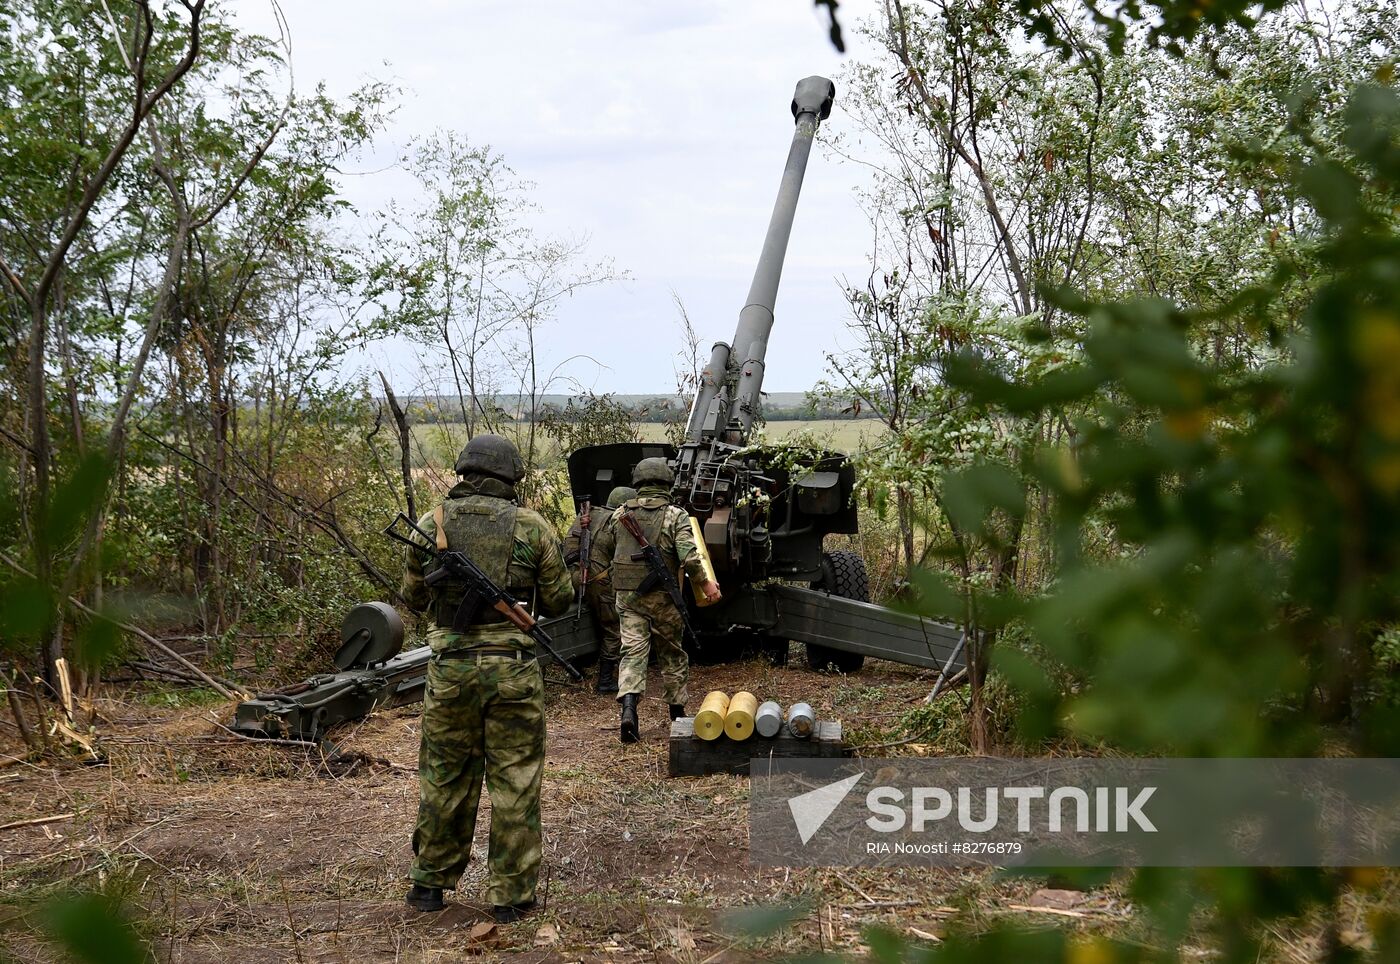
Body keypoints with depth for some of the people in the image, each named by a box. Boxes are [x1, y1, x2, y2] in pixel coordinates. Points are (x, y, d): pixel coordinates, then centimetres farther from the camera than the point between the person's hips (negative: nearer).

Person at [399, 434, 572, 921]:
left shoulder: (430, 524, 2)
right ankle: (511, 894, 12)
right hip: (513, 669, -2)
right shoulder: (531, 526, -3)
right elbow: (558, 602, 4)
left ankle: (430, 884, 26)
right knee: (515, 781, 7)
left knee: (445, 778, 15)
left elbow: (414, 597, 13)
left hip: (450, 667, 2)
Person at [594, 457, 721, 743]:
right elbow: (689, 557, -16)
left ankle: (628, 706, -25)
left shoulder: (621, 513, 5)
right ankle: (677, 711, 25)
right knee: (671, 652, 14)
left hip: (627, 593, 2)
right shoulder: (675, 515, -7)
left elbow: (602, 545, 17)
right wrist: (705, 583, -3)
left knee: (633, 650, -3)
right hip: (662, 595, -2)